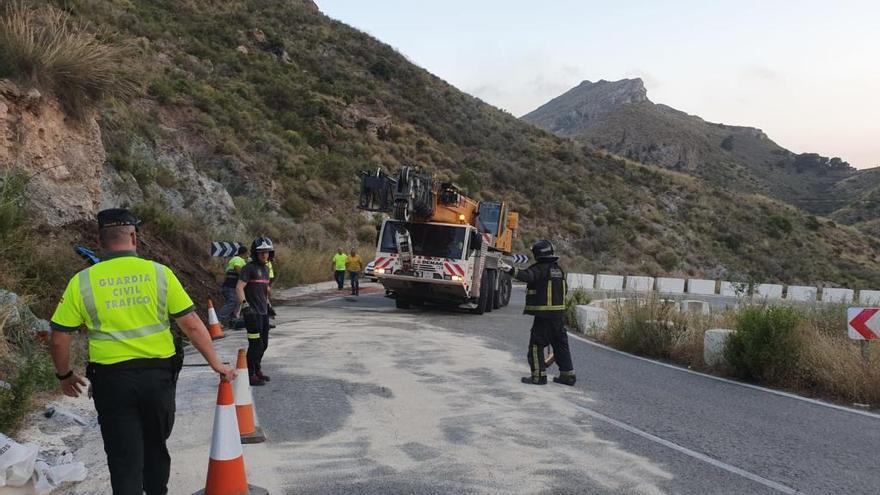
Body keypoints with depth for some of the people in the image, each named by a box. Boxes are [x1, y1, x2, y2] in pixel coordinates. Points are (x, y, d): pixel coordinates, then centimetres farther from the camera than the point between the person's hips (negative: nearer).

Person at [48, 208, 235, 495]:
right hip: (158, 375, 1)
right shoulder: (160, 273, -5)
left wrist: (65, 376, 17)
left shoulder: (82, 282, -3)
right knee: (156, 445, 23)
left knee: (124, 457, 7)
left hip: (112, 380, -1)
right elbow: (192, 325, -5)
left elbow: (60, 338, 0)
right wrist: (215, 363, 5)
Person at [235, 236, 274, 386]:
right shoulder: (249, 268, -11)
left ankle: (257, 370, 31)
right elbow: (239, 287, -21)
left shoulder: (266, 268, 14)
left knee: (264, 344, 16)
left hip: (263, 312, 8)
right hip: (253, 312, -8)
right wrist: (244, 303, -31)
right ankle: (251, 375, 5)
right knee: (255, 345, -6)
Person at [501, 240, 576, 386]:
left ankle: (539, 375, -2)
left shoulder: (540, 269, -11)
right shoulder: (559, 270, 13)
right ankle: (568, 374, 19)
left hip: (543, 315, -8)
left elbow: (527, 276, -32)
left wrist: (511, 270, -44)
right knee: (561, 344, 15)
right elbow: (565, 289, 22)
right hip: (560, 313, 8)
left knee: (536, 344, 0)